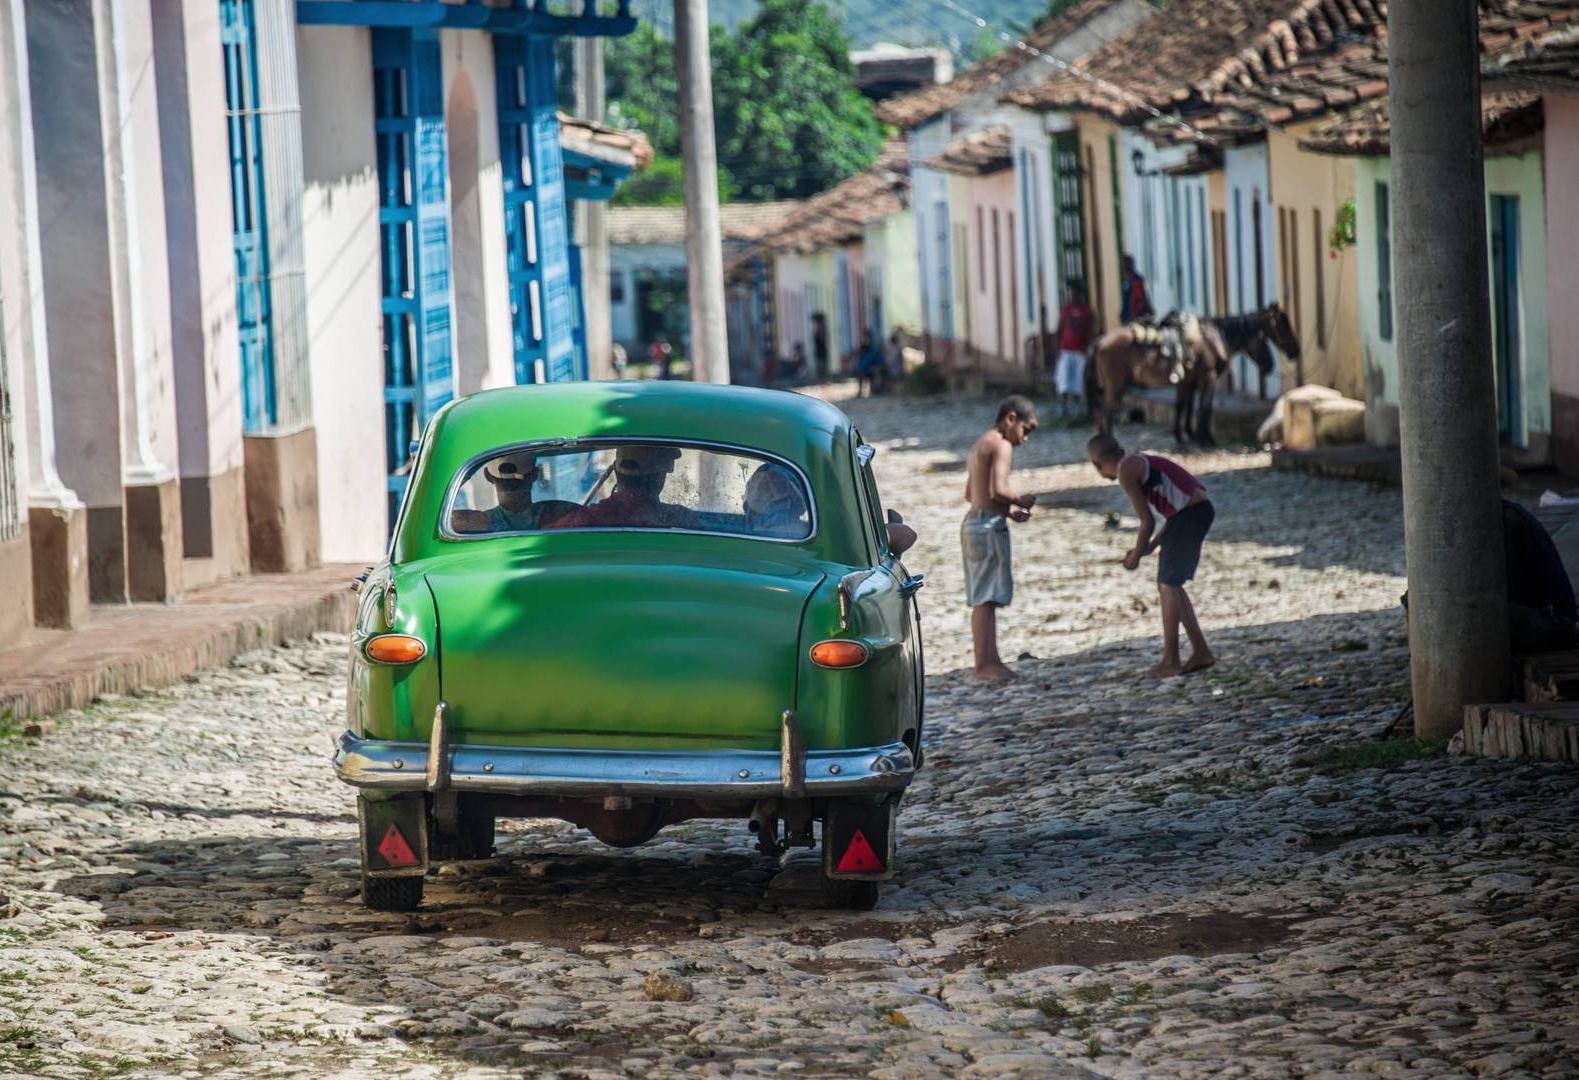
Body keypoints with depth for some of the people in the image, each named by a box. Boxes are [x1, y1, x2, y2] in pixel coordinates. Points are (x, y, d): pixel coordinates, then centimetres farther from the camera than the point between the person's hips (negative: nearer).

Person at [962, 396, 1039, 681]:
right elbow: (997, 489, -24)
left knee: (981, 598, 12)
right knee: (987, 597, -9)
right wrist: (1020, 500, -6)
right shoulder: (1001, 446, -12)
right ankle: (986, 663, -9)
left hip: (972, 522, 10)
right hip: (989, 526, -10)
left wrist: (1008, 510, 20)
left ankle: (988, 660, 17)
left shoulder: (980, 445, 19)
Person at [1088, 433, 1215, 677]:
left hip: (1190, 513, -9)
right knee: (1170, 586, 15)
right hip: (1199, 510, 9)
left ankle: (1170, 661, -3)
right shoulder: (1140, 463, 21)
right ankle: (1201, 652, 16)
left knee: (1168, 586, -4)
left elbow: (1148, 522, -8)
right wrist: (1151, 546, 22)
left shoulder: (1126, 472, -7)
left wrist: (1136, 556, 6)